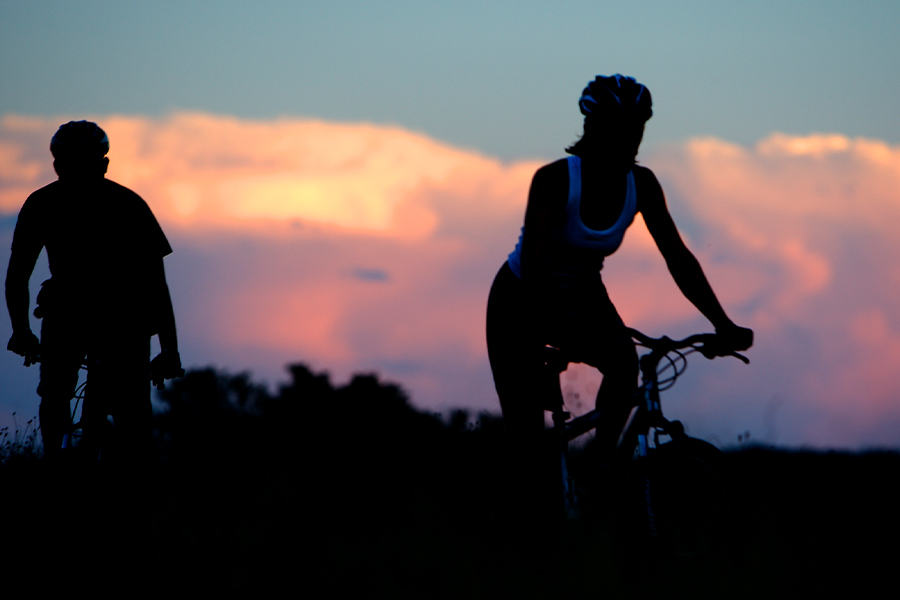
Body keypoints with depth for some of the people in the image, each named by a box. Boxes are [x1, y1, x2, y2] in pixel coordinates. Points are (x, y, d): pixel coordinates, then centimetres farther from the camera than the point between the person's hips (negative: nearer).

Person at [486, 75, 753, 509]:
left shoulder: (641, 185, -14)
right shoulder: (554, 180, -28)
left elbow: (678, 258, -12)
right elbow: (532, 264, -35)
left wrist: (723, 325, -19)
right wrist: (552, 321, -49)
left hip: (582, 298, 4)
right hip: (522, 300, -3)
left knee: (624, 363, -29)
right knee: (527, 435, -12)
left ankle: (603, 460, -12)